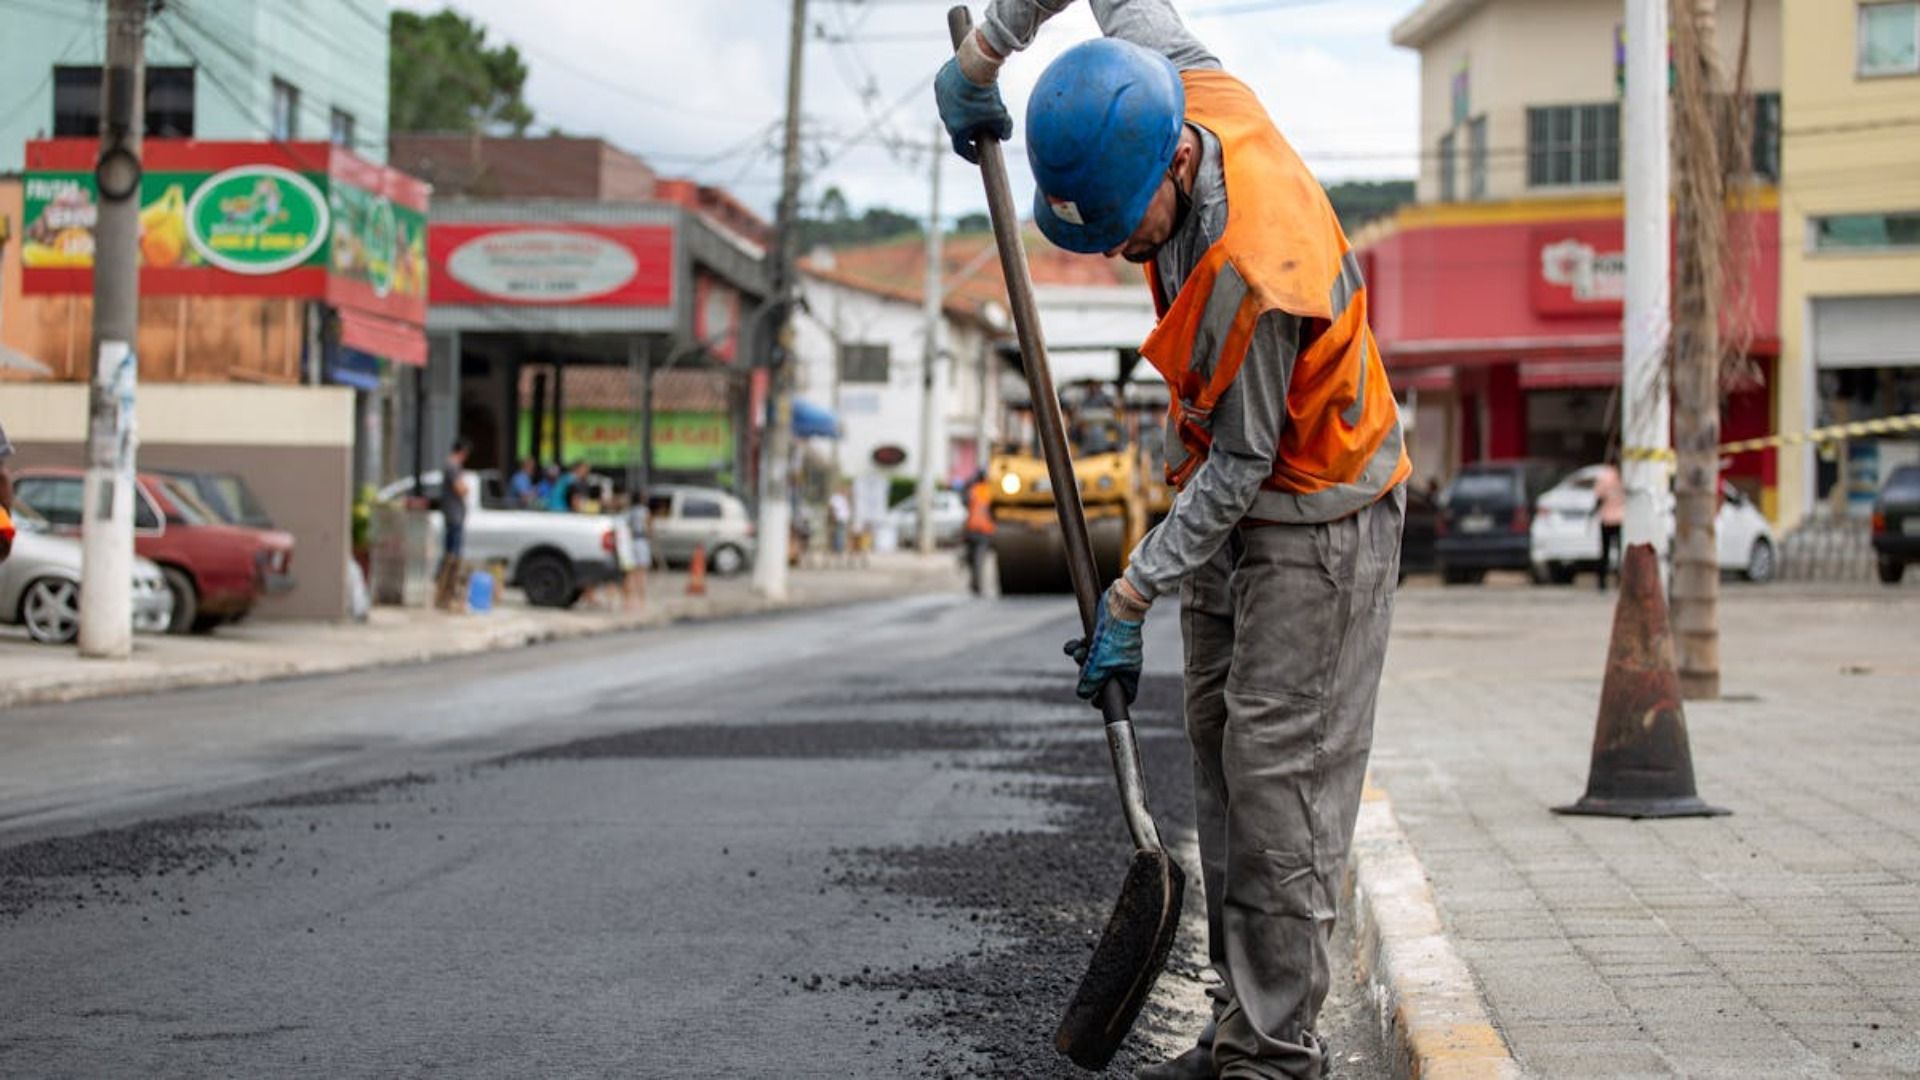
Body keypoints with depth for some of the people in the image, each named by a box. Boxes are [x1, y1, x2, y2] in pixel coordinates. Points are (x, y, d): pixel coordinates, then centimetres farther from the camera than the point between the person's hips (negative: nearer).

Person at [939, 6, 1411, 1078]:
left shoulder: (1257, 275, -35)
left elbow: (1242, 462, -25)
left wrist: (1131, 598, -20)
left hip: (1319, 516, -9)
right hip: (1230, 503, 9)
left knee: (1276, 767, -11)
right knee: (1222, 751, 9)